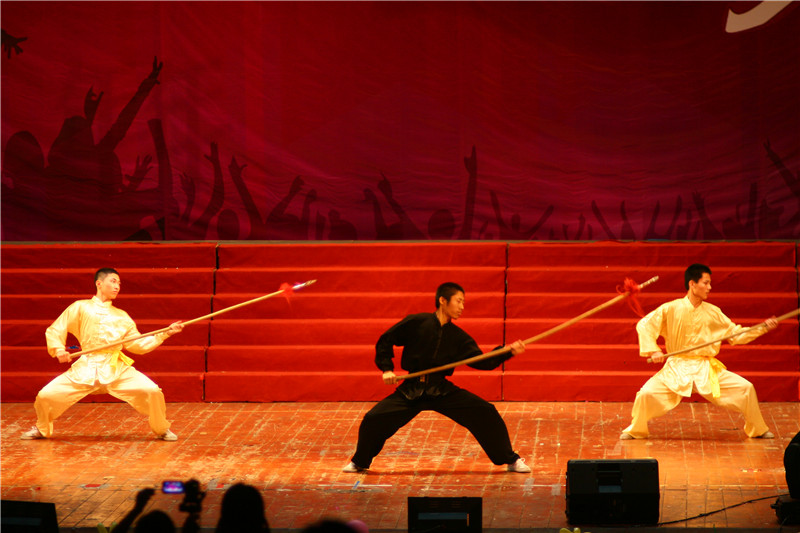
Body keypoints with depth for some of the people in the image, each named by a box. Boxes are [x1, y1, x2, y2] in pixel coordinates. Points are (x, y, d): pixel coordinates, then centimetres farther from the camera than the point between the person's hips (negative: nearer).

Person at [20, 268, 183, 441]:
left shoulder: (122, 316, 16)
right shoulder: (80, 308, 8)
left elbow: (138, 344, 13)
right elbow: (54, 331, 9)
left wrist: (165, 333, 5)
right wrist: (58, 349, -9)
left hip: (117, 369, 1)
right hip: (85, 368, -1)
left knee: (152, 391, -18)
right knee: (46, 396, -11)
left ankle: (161, 430, 9)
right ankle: (41, 429, 22)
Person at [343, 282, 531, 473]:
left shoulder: (458, 337, 3)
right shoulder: (416, 323, -6)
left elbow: (482, 362, -2)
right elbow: (384, 342, 3)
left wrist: (508, 352, -13)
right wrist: (387, 369, -7)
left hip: (442, 391, 2)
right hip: (411, 391, -2)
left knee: (486, 413, -11)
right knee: (374, 419, -15)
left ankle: (511, 460, 5)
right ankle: (359, 462, 14)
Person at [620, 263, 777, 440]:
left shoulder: (713, 312, 3)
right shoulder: (671, 309, -6)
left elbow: (735, 334, 9)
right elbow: (644, 325, -3)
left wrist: (763, 328, 0)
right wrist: (653, 350, -15)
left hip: (707, 369, 2)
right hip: (677, 368, -2)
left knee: (746, 388, -9)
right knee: (646, 394, -21)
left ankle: (757, 430, 14)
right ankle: (635, 430, 8)